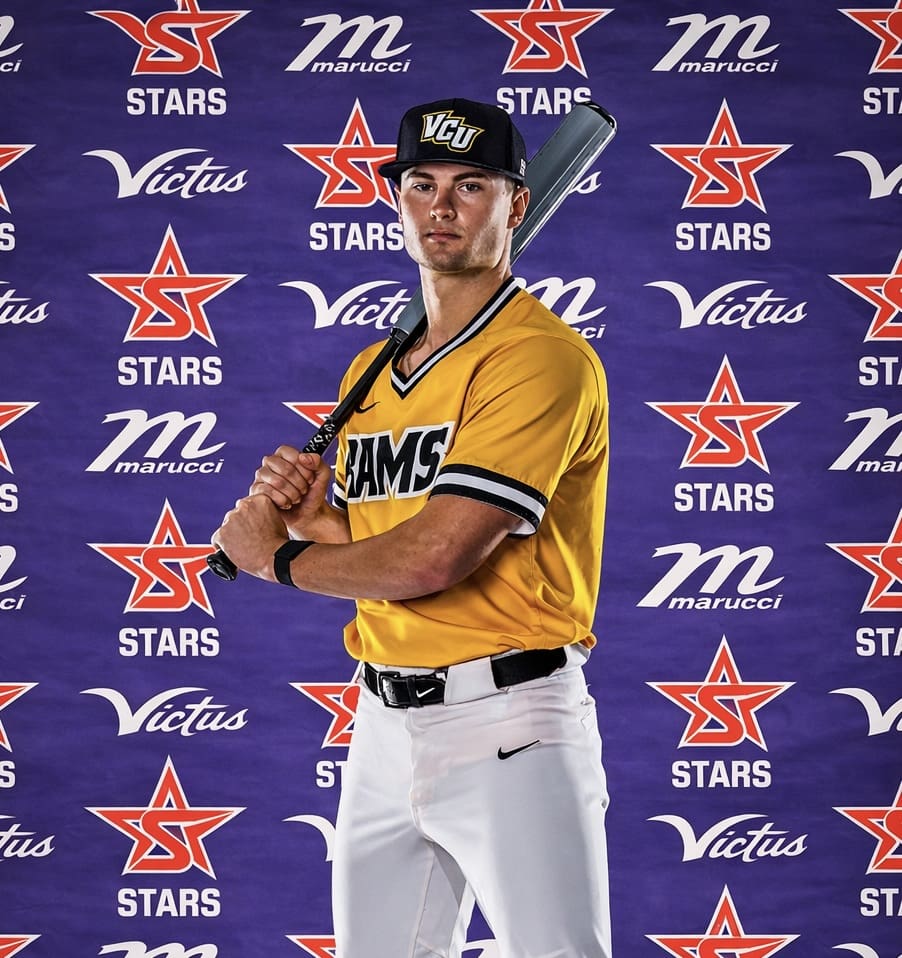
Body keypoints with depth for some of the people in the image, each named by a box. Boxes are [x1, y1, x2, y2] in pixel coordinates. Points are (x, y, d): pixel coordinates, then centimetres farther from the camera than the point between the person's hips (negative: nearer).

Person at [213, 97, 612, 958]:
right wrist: (305, 510, -3)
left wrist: (274, 556, -5)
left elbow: (433, 558, -21)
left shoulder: (544, 357, -13)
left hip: (507, 727, -7)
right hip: (384, 724, 8)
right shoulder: (371, 370, 14)